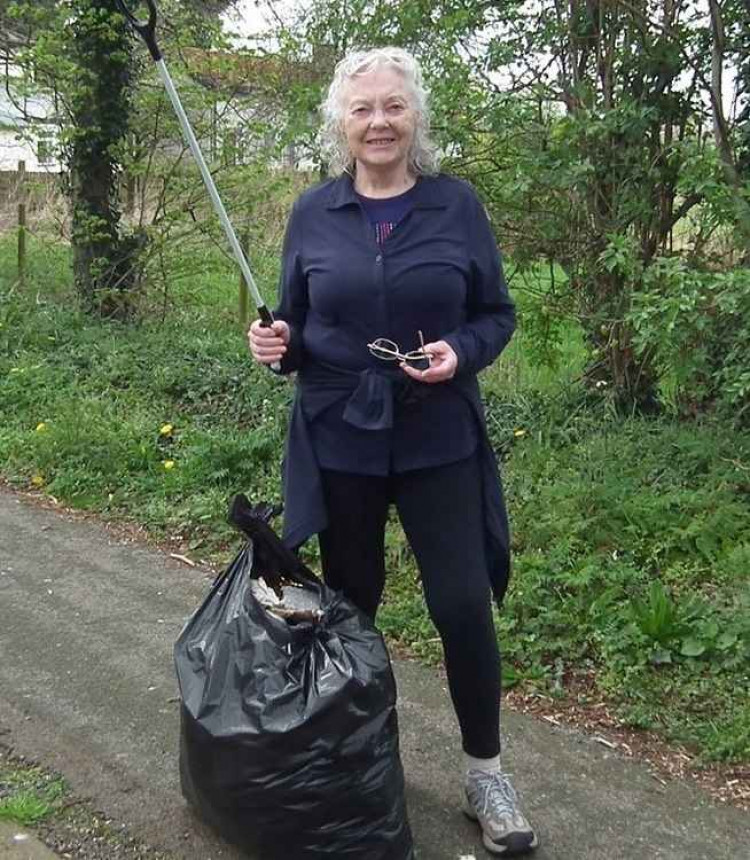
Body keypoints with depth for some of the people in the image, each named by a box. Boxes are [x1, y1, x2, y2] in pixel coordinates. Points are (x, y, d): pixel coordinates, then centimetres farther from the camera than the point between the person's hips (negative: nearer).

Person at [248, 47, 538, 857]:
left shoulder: (456, 204, -1)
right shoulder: (313, 213, 2)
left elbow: (498, 314, 3)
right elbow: (295, 326, 8)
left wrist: (460, 352, -17)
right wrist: (276, 344, -14)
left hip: (438, 443, -1)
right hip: (338, 442, 2)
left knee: (462, 605, -3)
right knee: (349, 601, 14)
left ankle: (485, 772, 18)